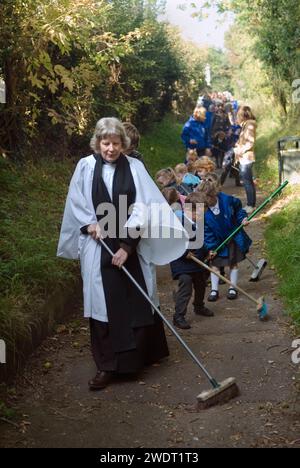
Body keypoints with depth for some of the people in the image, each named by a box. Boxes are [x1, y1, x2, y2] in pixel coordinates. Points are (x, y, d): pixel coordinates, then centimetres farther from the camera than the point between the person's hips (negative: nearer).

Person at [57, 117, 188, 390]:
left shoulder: (134, 167, -2)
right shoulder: (86, 166, -1)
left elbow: (143, 207, -7)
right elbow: (76, 204, 5)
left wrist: (128, 245, -14)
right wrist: (90, 225, -12)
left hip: (132, 245, 0)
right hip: (99, 247, 0)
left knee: (138, 303, 7)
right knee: (103, 304, 1)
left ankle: (142, 355, 28)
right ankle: (107, 366, 9)